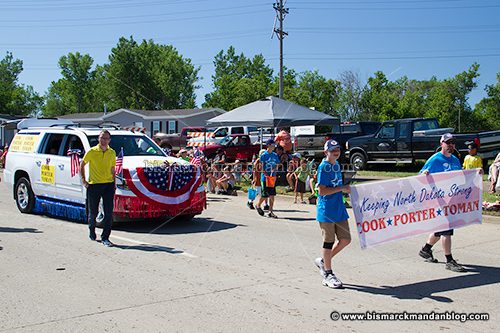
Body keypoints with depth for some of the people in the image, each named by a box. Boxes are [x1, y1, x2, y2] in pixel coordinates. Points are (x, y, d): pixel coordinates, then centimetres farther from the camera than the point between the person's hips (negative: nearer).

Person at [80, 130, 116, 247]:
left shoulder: (112, 153, 6)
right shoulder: (92, 152, -4)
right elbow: (82, 165, 8)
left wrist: (114, 183, 9)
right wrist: (83, 179, 2)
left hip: (108, 184, 2)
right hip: (94, 185, -2)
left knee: (109, 212, -5)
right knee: (93, 212, 9)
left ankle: (105, 238, 2)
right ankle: (91, 230, 38)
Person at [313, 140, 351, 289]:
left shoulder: (337, 164, 13)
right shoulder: (323, 167, -14)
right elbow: (321, 190, -20)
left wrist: (346, 189, 11)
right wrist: (341, 188, -18)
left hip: (339, 209, 8)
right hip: (326, 210, -8)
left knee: (345, 239, 9)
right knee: (329, 242, 1)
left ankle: (323, 261, 27)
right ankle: (328, 274, 14)